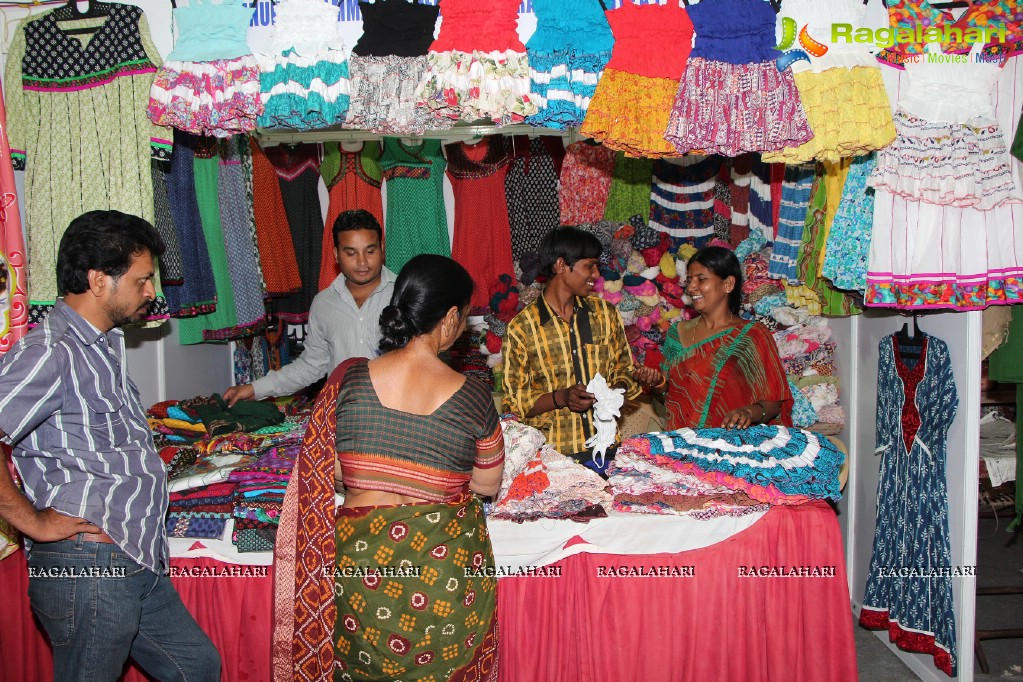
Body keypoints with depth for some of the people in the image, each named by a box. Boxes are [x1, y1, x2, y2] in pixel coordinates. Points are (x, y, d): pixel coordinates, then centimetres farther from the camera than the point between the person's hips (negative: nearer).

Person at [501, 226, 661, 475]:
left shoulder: (605, 313, 11)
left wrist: (636, 377, -1)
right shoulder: (521, 328, -3)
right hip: (553, 453, -3)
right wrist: (561, 397, -16)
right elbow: (513, 403, -1)